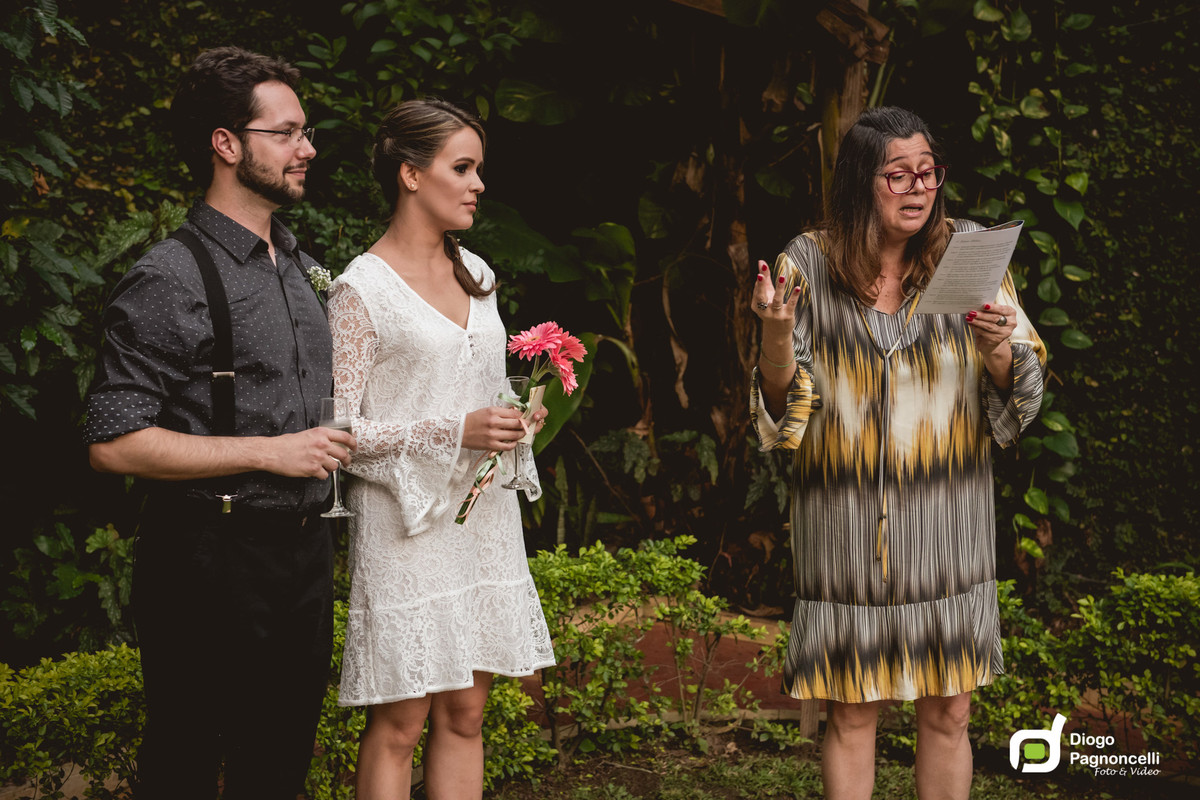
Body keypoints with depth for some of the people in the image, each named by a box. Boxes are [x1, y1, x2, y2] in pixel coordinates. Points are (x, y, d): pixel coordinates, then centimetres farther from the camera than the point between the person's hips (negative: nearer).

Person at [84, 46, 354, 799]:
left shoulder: (306, 270, 14)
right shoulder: (169, 281, -13)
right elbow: (114, 442, -18)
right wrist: (270, 453, -17)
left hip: (305, 555, 8)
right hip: (213, 560, -8)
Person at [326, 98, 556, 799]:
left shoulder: (475, 273, 13)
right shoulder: (361, 289, -9)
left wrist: (513, 419, 3)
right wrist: (454, 433, -18)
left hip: (483, 517, 7)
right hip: (406, 521, -7)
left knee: (465, 715, 10)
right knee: (399, 723, -1)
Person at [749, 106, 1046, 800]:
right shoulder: (809, 263, -2)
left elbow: (1018, 398, 2)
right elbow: (782, 411, -1)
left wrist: (999, 352, -19)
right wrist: (777, 332, -19)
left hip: (947, 515, 1)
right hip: (846, 516, -1)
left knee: (948, 712, 8)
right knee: (851, 715, 6)